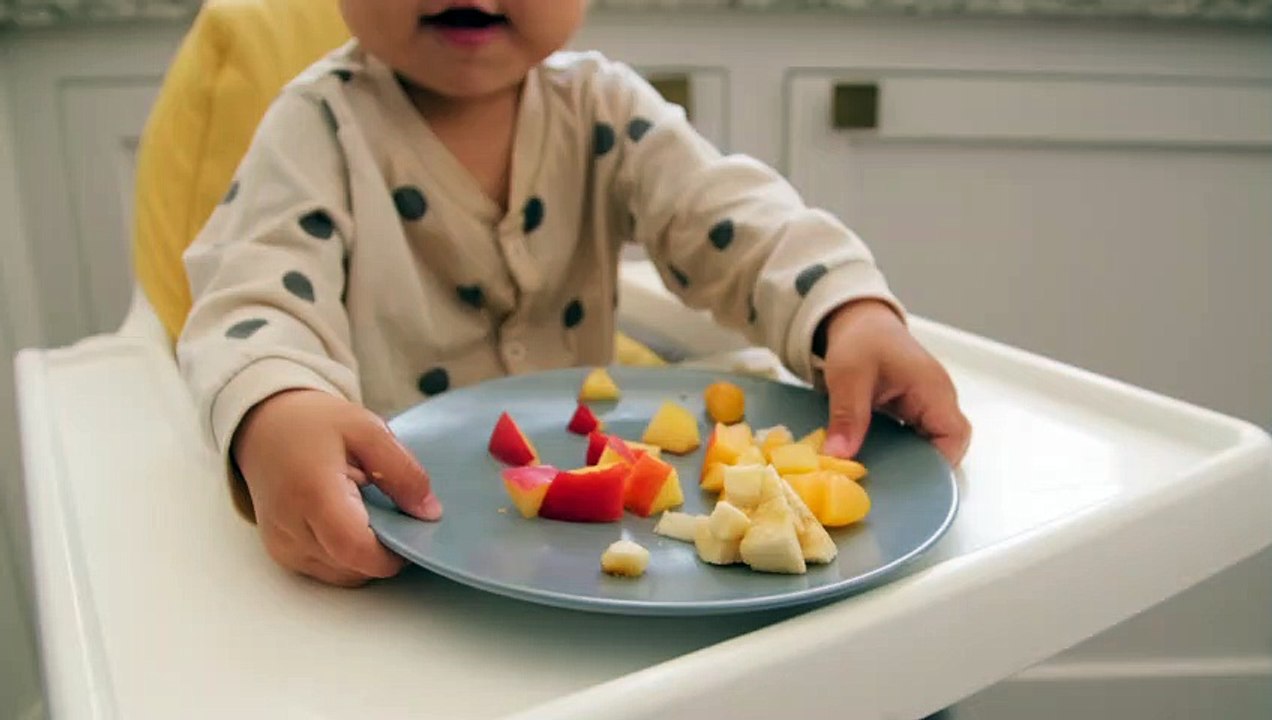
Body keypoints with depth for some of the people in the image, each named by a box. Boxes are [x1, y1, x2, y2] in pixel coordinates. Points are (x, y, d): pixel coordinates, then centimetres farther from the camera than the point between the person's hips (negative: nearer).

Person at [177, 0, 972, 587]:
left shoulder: (603, 107, -2)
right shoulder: (323, 124, -9)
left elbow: (733, 218, -14)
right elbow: (257, 291, -22)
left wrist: (856, 314, -35)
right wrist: (272, 415, -47)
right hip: (405, 514, -1)